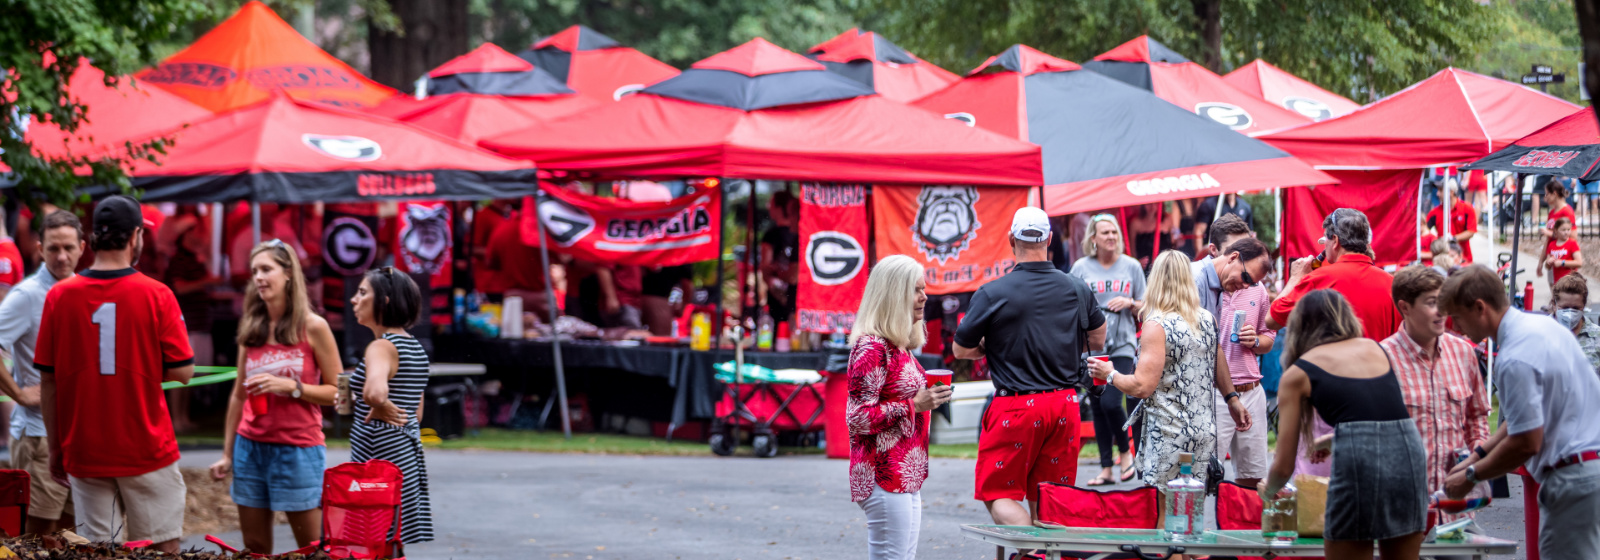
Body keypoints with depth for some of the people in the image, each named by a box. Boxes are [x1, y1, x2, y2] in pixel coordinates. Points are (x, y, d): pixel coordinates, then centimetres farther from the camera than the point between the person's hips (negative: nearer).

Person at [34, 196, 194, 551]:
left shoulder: (59, 296, -1)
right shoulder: (156, 295, -8)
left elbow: (48, 380, 3)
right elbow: (182, 372, -7)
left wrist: (55, 449, 11)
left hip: (83, 452, 2)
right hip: (147, 452, -2)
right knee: (162, 549, 6)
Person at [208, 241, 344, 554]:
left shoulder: (313, 328, -3)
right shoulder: (251, 330, 9)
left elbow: (337, 392, -3)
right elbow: (239, 395, 15)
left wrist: (291, 387, -16)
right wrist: (227, 453, 12)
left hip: (299, 449, -4)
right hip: (251, 446, 4)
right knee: (255, 548, 5)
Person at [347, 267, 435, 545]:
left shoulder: (382, 347, -14)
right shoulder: (415, 347, 15)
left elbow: (374, 392, -34)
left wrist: (382, 408, -18)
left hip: (379, 454, -9)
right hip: (409, 448, 9)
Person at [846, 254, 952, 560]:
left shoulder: (900, 346, 16)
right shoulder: (871, 348, -14)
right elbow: (857, 418, -19)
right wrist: (914, 405, -19)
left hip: (907, 479, 10)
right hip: (885, 479, -10)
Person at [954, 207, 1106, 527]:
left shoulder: (992, 294, -11)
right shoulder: (1078, 291, 3)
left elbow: (961, 350, -2)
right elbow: (1097, 341, 17)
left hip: (1015, 407, -5)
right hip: (1064, 404, 5)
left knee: (998, 496, 1)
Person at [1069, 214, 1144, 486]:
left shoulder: (1131, 266, 5)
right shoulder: (1081, 268, 4)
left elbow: (1146, 309, 11)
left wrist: (1129, 303, -9)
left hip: (1121, 345, -2)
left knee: (1111, 402, -17)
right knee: (1097, 408, 5)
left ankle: (1125, 452, 7)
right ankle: (1106, 468, 13)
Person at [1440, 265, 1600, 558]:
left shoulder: (1515, 359, -21)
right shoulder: (1543, 324, 10)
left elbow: (1526, 443, -19)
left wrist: (1471, 476, -5)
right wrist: (1477, 456, 19)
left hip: (1574, 477, -10)